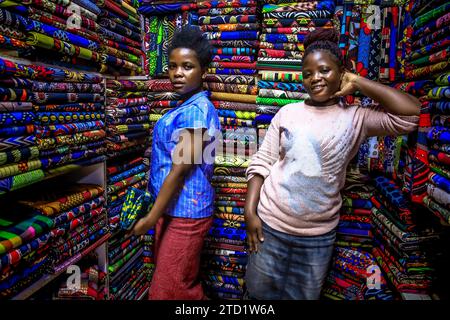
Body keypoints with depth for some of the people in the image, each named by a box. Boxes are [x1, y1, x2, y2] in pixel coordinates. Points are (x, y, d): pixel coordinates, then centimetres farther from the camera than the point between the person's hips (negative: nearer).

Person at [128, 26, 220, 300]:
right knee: (182, 285, 24)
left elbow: (179, 170, -21)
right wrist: (157, 214, 18)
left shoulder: (196, 111, -20)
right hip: (174, 208, 9)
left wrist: (151, 218, -14)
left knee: (170, 290, 6)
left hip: (185, 212, -9)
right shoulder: (187, 108, 10)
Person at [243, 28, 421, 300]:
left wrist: (356, 82, -11)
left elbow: (411, 113, -18)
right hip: (270, 224, 1)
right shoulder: (287, 113, -2)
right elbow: (262, 163, -1)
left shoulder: (356, 117, -4)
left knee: (305, 295, 20)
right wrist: (250, 211, -7)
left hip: (319, 235, 0)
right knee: (259, 292, 19)